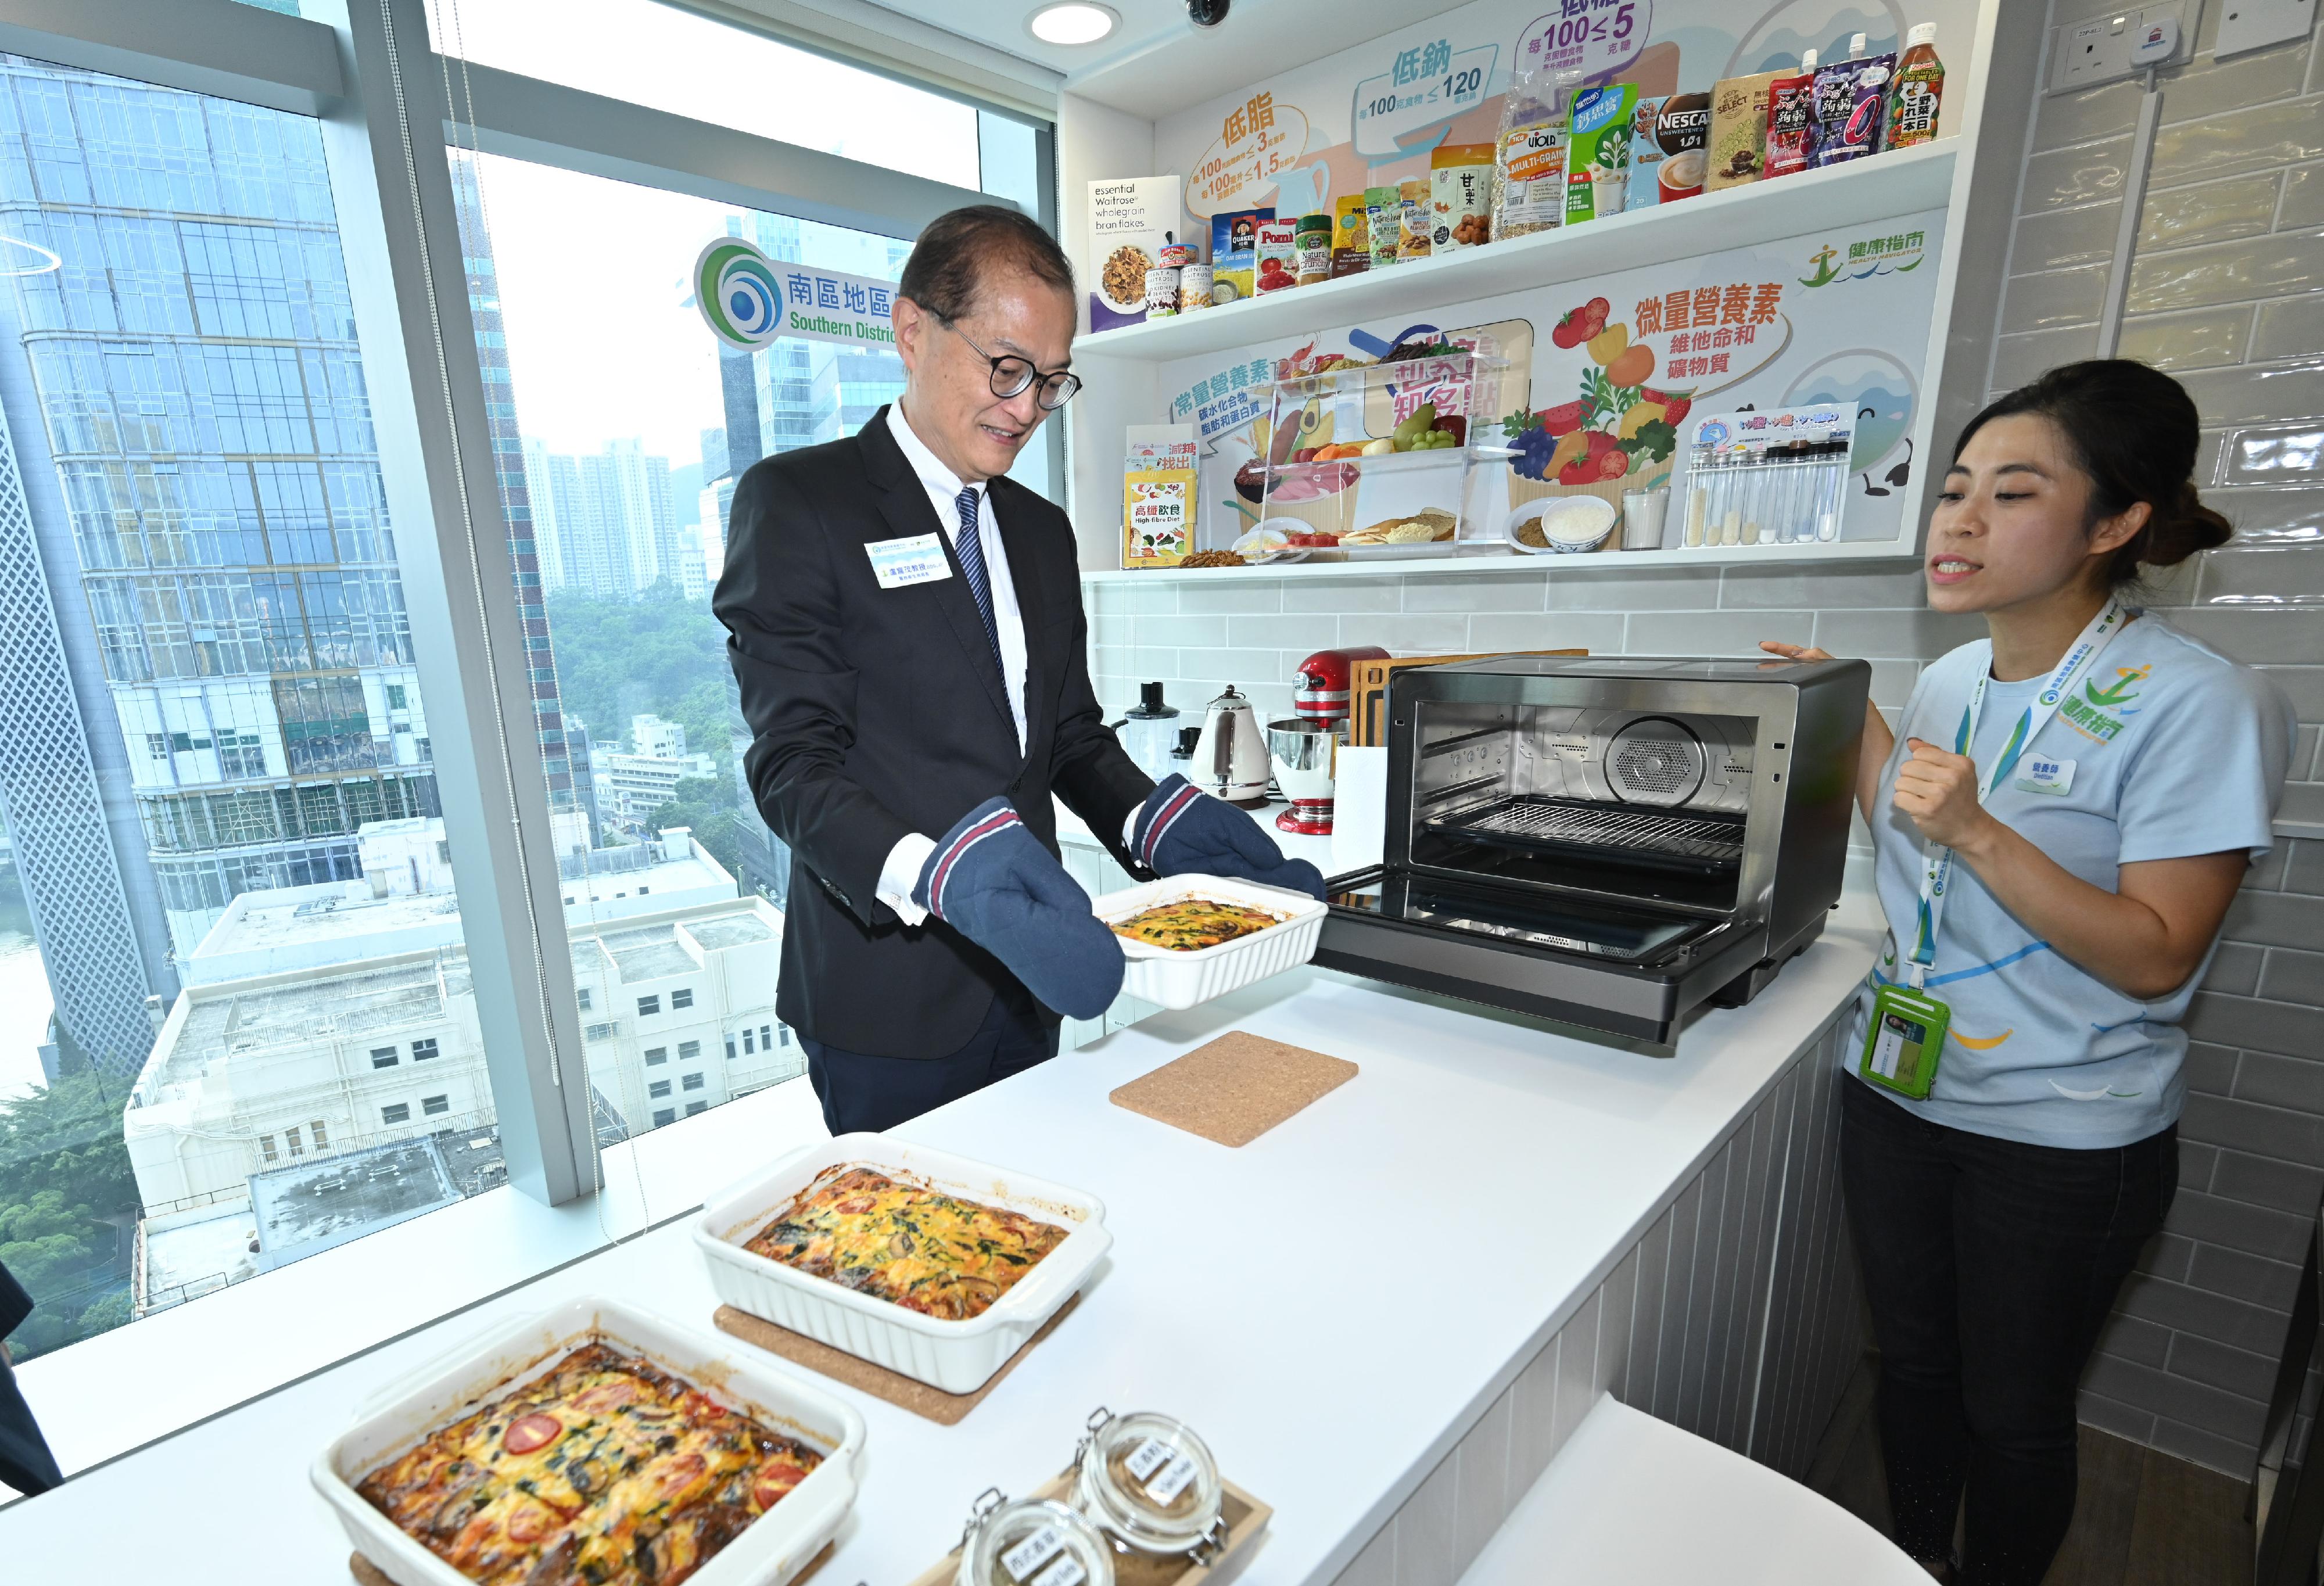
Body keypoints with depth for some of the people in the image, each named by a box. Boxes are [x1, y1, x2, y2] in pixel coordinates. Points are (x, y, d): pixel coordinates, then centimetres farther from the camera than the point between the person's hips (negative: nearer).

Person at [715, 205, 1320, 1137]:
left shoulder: (1042, 530, 11)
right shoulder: (796, 502, -9)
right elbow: (793, 763, -17)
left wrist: (1157, 825, -7)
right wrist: (936, 876, -35)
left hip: (1025, 980, 6)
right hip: (889, 995, -6)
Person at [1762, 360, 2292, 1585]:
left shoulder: (2200, 705, -17)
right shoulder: (1952, 680, 3)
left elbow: (2155, 958, -19)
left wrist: (1975, 833, -30)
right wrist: (1852, 722, 2)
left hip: (2065, 1140, -5)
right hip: (1895, 1088, 6)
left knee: (2014, 1407, 14)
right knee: (1912, 1360, 22)